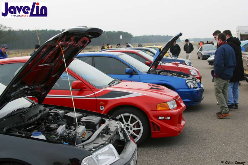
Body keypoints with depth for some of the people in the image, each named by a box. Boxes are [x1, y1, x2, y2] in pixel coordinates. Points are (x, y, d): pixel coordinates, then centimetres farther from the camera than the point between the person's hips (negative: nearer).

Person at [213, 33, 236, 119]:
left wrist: (216, 73, -14)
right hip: (229, 75, 9)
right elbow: (234, 62, 18)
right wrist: (231, 71, 19)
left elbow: (218, 63, -26)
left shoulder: (220, 49, -18)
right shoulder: (230, 48, 13)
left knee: (218, 93, -3)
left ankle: (225, 111, -7)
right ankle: (224, 110, 21)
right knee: (224, 93, 16)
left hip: (221, 76, -9)